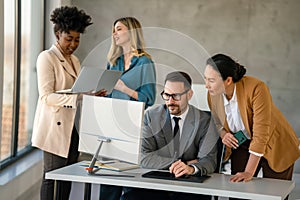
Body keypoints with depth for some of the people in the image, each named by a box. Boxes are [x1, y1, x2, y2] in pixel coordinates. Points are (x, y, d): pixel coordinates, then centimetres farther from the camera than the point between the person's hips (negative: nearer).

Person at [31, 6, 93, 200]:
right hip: (55, 126, -7)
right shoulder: (47, 58, -8)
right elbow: (46, 97, -18)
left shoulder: (74, 60, 17)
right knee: (53, 178, -4)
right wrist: (78, 97, -29)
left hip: (71, 126, 8)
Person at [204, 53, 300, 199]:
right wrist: (222, 133, -15)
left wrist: (249, 172, -32)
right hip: (242, 145, 5)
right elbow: (217, 121, 9)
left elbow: (260, 134, -31)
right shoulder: (213, 94, -13)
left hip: (274, 146, -4)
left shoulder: (256, 88, -31)